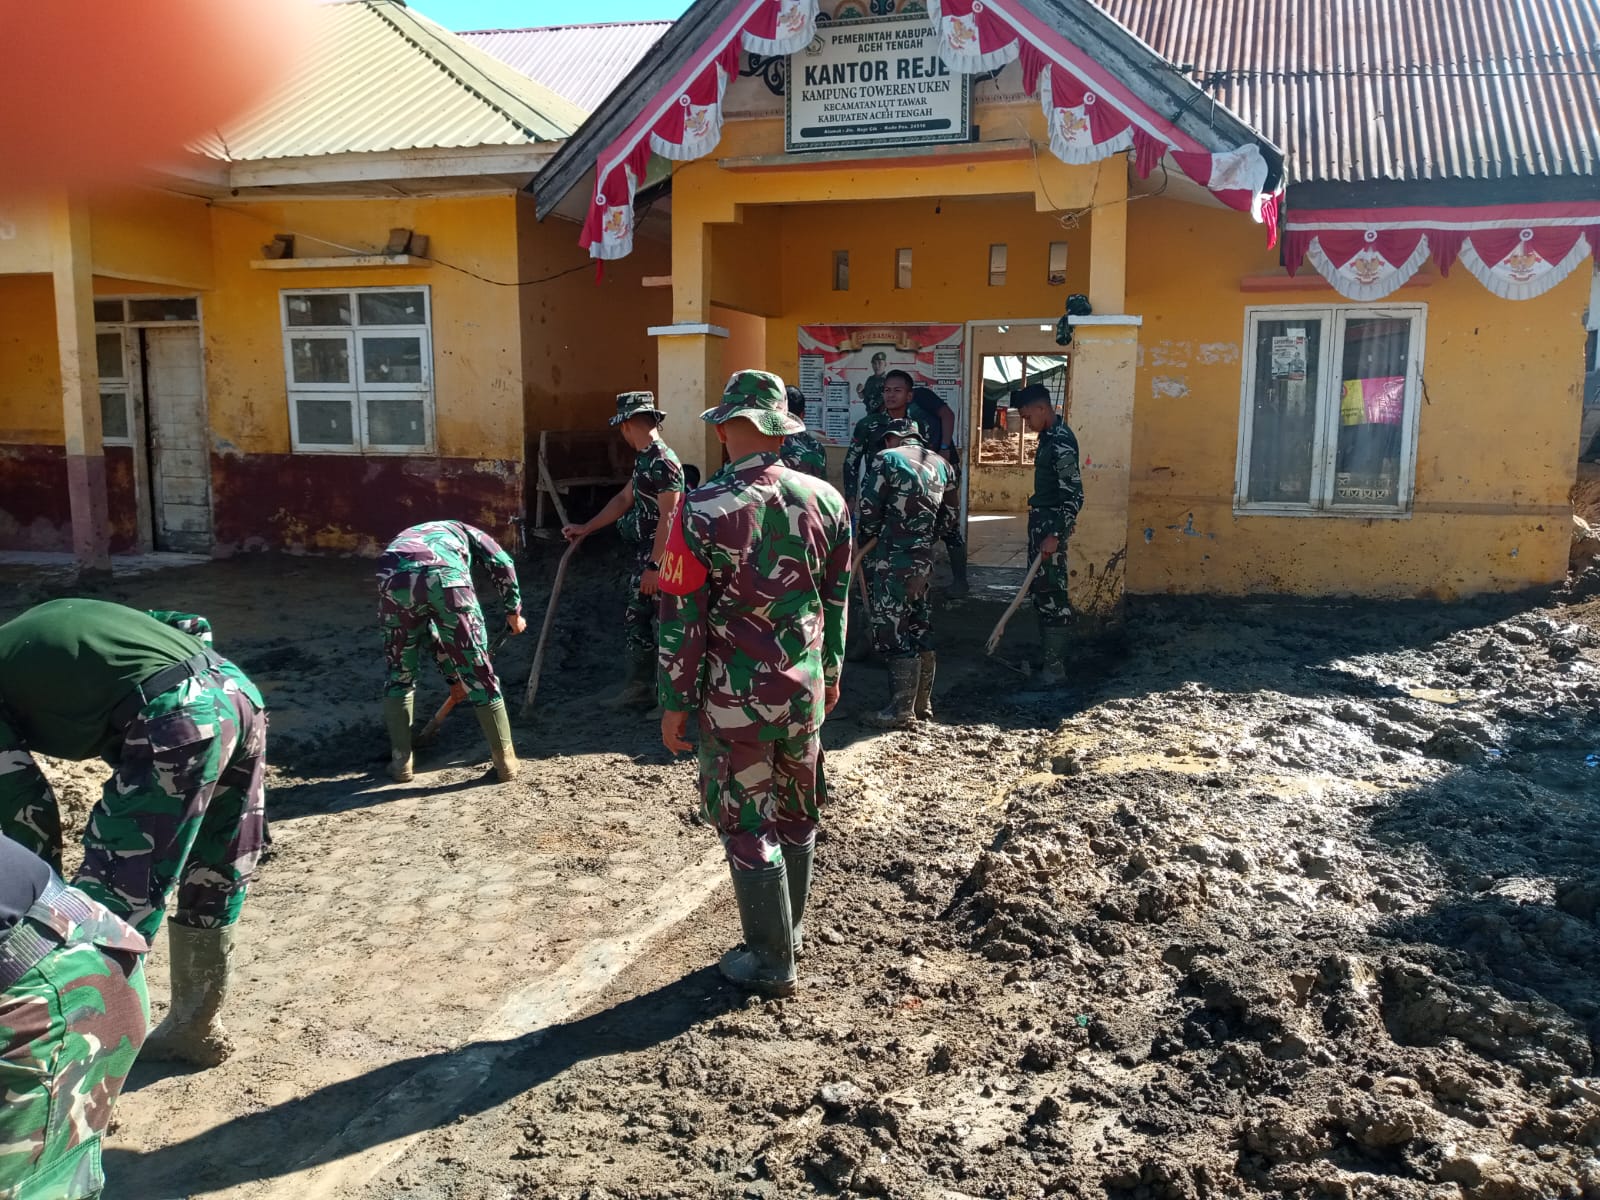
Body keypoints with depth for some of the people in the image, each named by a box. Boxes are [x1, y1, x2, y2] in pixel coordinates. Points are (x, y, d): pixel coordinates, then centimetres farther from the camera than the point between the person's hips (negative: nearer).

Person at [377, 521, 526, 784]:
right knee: (479, 672, 12)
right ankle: (506, 761, 22)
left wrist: (453, 676, 54)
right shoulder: (463, 530, 39)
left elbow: (432, 628, 47)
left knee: (399, 674, 25)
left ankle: (401, 762, 31)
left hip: (394, 579, 3)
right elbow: (501, 563, 17)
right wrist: (513, 611, 29)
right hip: (446, 575, -3)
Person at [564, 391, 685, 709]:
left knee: (667, 623, -3)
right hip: (646, 554, 11)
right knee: (635, 619, 16)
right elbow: (624, 499, 22)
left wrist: (654, 566, -24)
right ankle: (639, 688, 25)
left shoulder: (664, 462, -20)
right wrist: (586, 528, 22)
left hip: (660, 556, -11)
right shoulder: (644, 459, 11)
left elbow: (668, 518, -23)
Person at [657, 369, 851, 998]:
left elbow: (682, 617, -14)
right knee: (797, 814, 20)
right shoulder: (825, 499, -2)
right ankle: (789, 928, 38)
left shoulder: (704, 512, -17)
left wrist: (674, 703, -4)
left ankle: (772, 962, 18)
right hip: (804, 687, 5)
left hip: (735, 697, -5)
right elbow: (836, 598, 8)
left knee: (748, 826, 8)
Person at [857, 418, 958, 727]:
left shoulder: (888, 458, -4)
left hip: (892, 558, -7)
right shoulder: (942, 465, 15)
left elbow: (869, 508, -8)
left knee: (892, 631, -4)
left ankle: (902, 710, -2)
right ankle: (923, 703, 22)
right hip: (923, 559, 7)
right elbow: (948, 517, 15)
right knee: (920, 629, 14)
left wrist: (866, 543, 7)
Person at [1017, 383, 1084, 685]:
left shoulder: (1061, 442, -20)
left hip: (1052, 524, -10)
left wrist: (1055, 535, -25)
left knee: (1052, 593, -7)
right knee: (1041, 590, 14)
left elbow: (1075, 496, -23)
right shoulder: (1049, 436, 11)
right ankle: (1045, 656, 24)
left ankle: (1055, 668, -3)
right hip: (1041, 520, 10)